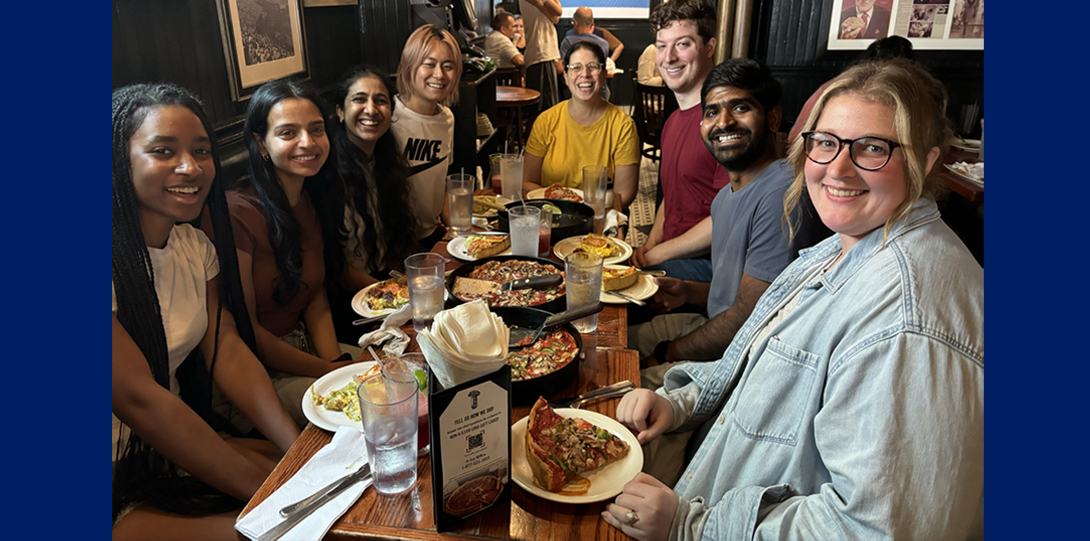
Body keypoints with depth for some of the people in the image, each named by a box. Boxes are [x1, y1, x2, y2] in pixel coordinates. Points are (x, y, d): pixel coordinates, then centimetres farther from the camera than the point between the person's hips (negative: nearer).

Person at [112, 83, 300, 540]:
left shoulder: (196, 247, 4)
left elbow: (228, 350, -2)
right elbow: (137, 398, -23)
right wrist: (265, 487, -22)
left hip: (176, 447, 7)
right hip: (123, 486, -6)